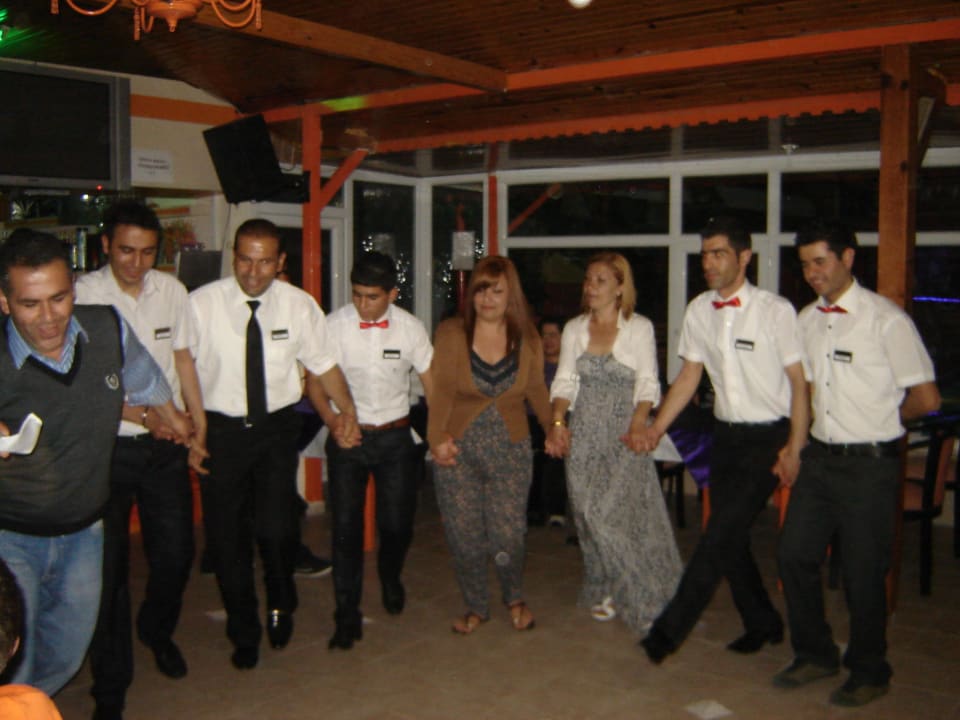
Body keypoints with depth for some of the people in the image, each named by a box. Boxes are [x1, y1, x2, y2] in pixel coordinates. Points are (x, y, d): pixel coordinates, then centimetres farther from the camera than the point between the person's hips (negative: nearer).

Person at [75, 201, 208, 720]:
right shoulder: (85, 294, -10)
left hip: (166, 444, 4)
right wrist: (143, 414, -19)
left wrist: (199, 428, 10)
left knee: (175, 554, 10)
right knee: (109, 567, 3)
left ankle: (157, 631, 43)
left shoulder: (170, 290, 3)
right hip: (108, 446, -3)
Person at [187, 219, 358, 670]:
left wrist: (346, 409, 2)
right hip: (220, 430, 0)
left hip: (277, 428, 0)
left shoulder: (299, 306, -3)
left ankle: (281, 607, 25)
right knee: (226, 536, 7)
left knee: (276, 529, -10)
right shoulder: (201, 303, -9)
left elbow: (323, 364, 9)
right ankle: (244, 633, 32)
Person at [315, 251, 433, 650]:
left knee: (398, 523, 4)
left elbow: (431, 383, 0)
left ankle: (390, 578, 39)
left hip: (395, 437, 1)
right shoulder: (334, 325, -9)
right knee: (346, 526, -1)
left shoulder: (410, 328, -4)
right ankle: (347, 617, 13)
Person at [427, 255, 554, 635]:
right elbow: (440, 390, -10)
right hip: (458, 450, -1)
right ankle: (475, 607, 27)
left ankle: (514, 598, 29)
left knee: (508, 537, -3)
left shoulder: (527, 339, 4)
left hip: (510, 450, 1)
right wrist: (437, 439, -20)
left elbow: (536, 390, 13)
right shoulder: (450, 333, -4)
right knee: (464, 537, 3)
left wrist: (554, 427, 1)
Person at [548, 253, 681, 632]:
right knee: (590, 515, 6)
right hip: (584, 433, 4)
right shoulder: (574, 328, 9)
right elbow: (564, 381, 8)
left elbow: (647, 385, -5)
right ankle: (604, 590, 22)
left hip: (623, 432, -4)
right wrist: (557, 420, -7)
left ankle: (640, 595, 9)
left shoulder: (639, 328, -2)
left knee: (616, 512, -9)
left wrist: (637, 427, -19)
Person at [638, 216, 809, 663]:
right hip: (725, 435, 6)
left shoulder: (775, 311, -12)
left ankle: (669, 630, 1)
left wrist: (794, 447, -12)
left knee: (720, 536, -8)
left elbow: (800, 382, -8)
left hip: (767, 438, -6)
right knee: (730, 538, 11)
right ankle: (763, 625, 31)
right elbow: (689, 376, 11)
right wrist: (656, 428, 3)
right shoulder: (699, 311, 4)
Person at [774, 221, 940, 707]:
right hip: (819, 459, 6)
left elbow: (926, 398, -8)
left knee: (863, 571, 5)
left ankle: (868, 672, 27)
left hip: (869, 465, -6)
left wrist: (880, 419, 4)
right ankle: (814, 655, 30)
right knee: (795, 556, 10)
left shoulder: (887, 320, -11)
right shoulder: (806, 320, 7)